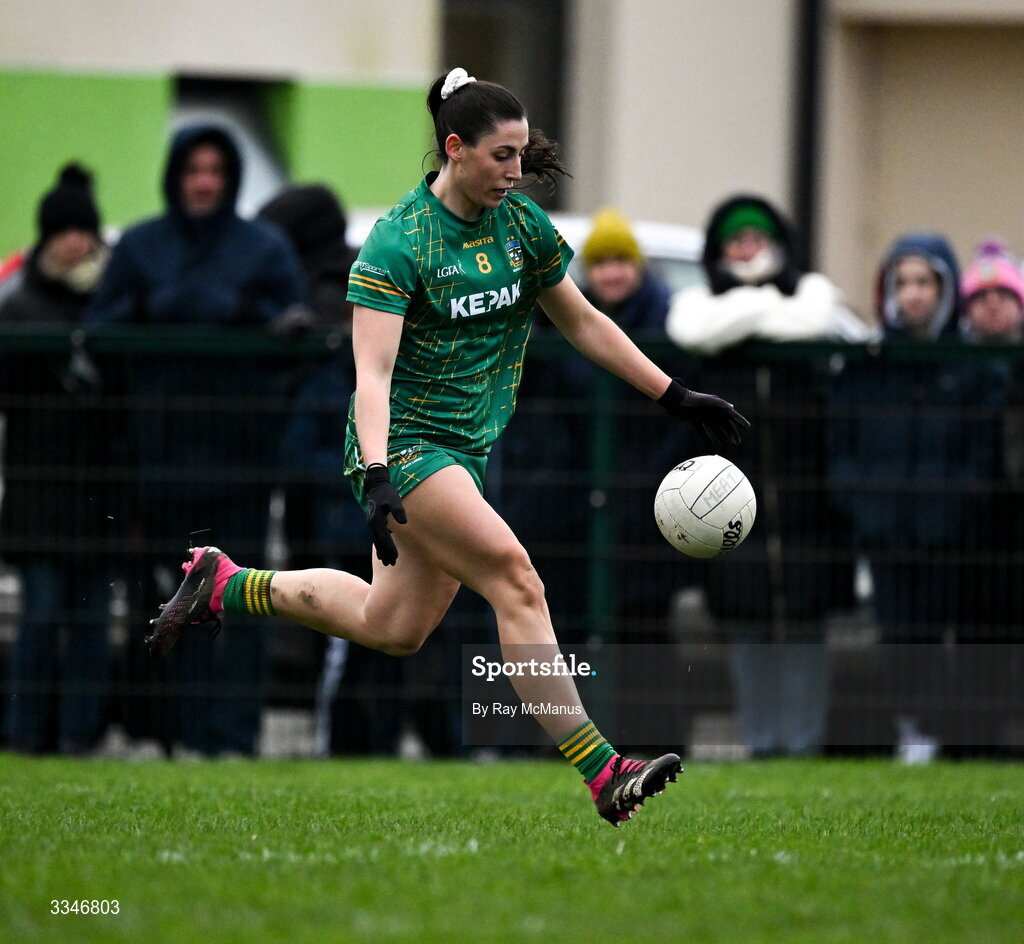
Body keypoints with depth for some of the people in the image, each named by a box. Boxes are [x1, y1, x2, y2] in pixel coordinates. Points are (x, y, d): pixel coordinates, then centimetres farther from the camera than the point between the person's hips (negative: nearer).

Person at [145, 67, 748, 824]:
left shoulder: (521, 223, 4)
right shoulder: (399, 242, -17)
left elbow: (584, 323, 15)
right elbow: (372, 373, -23)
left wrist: (677, 398, 12)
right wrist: (375, 476, -36)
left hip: (468, 448, 8)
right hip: (405, 443, -8)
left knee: (394, 628, 12)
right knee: (515, 581, -22)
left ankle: (224, 585, 30)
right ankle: (602, 774, -25)